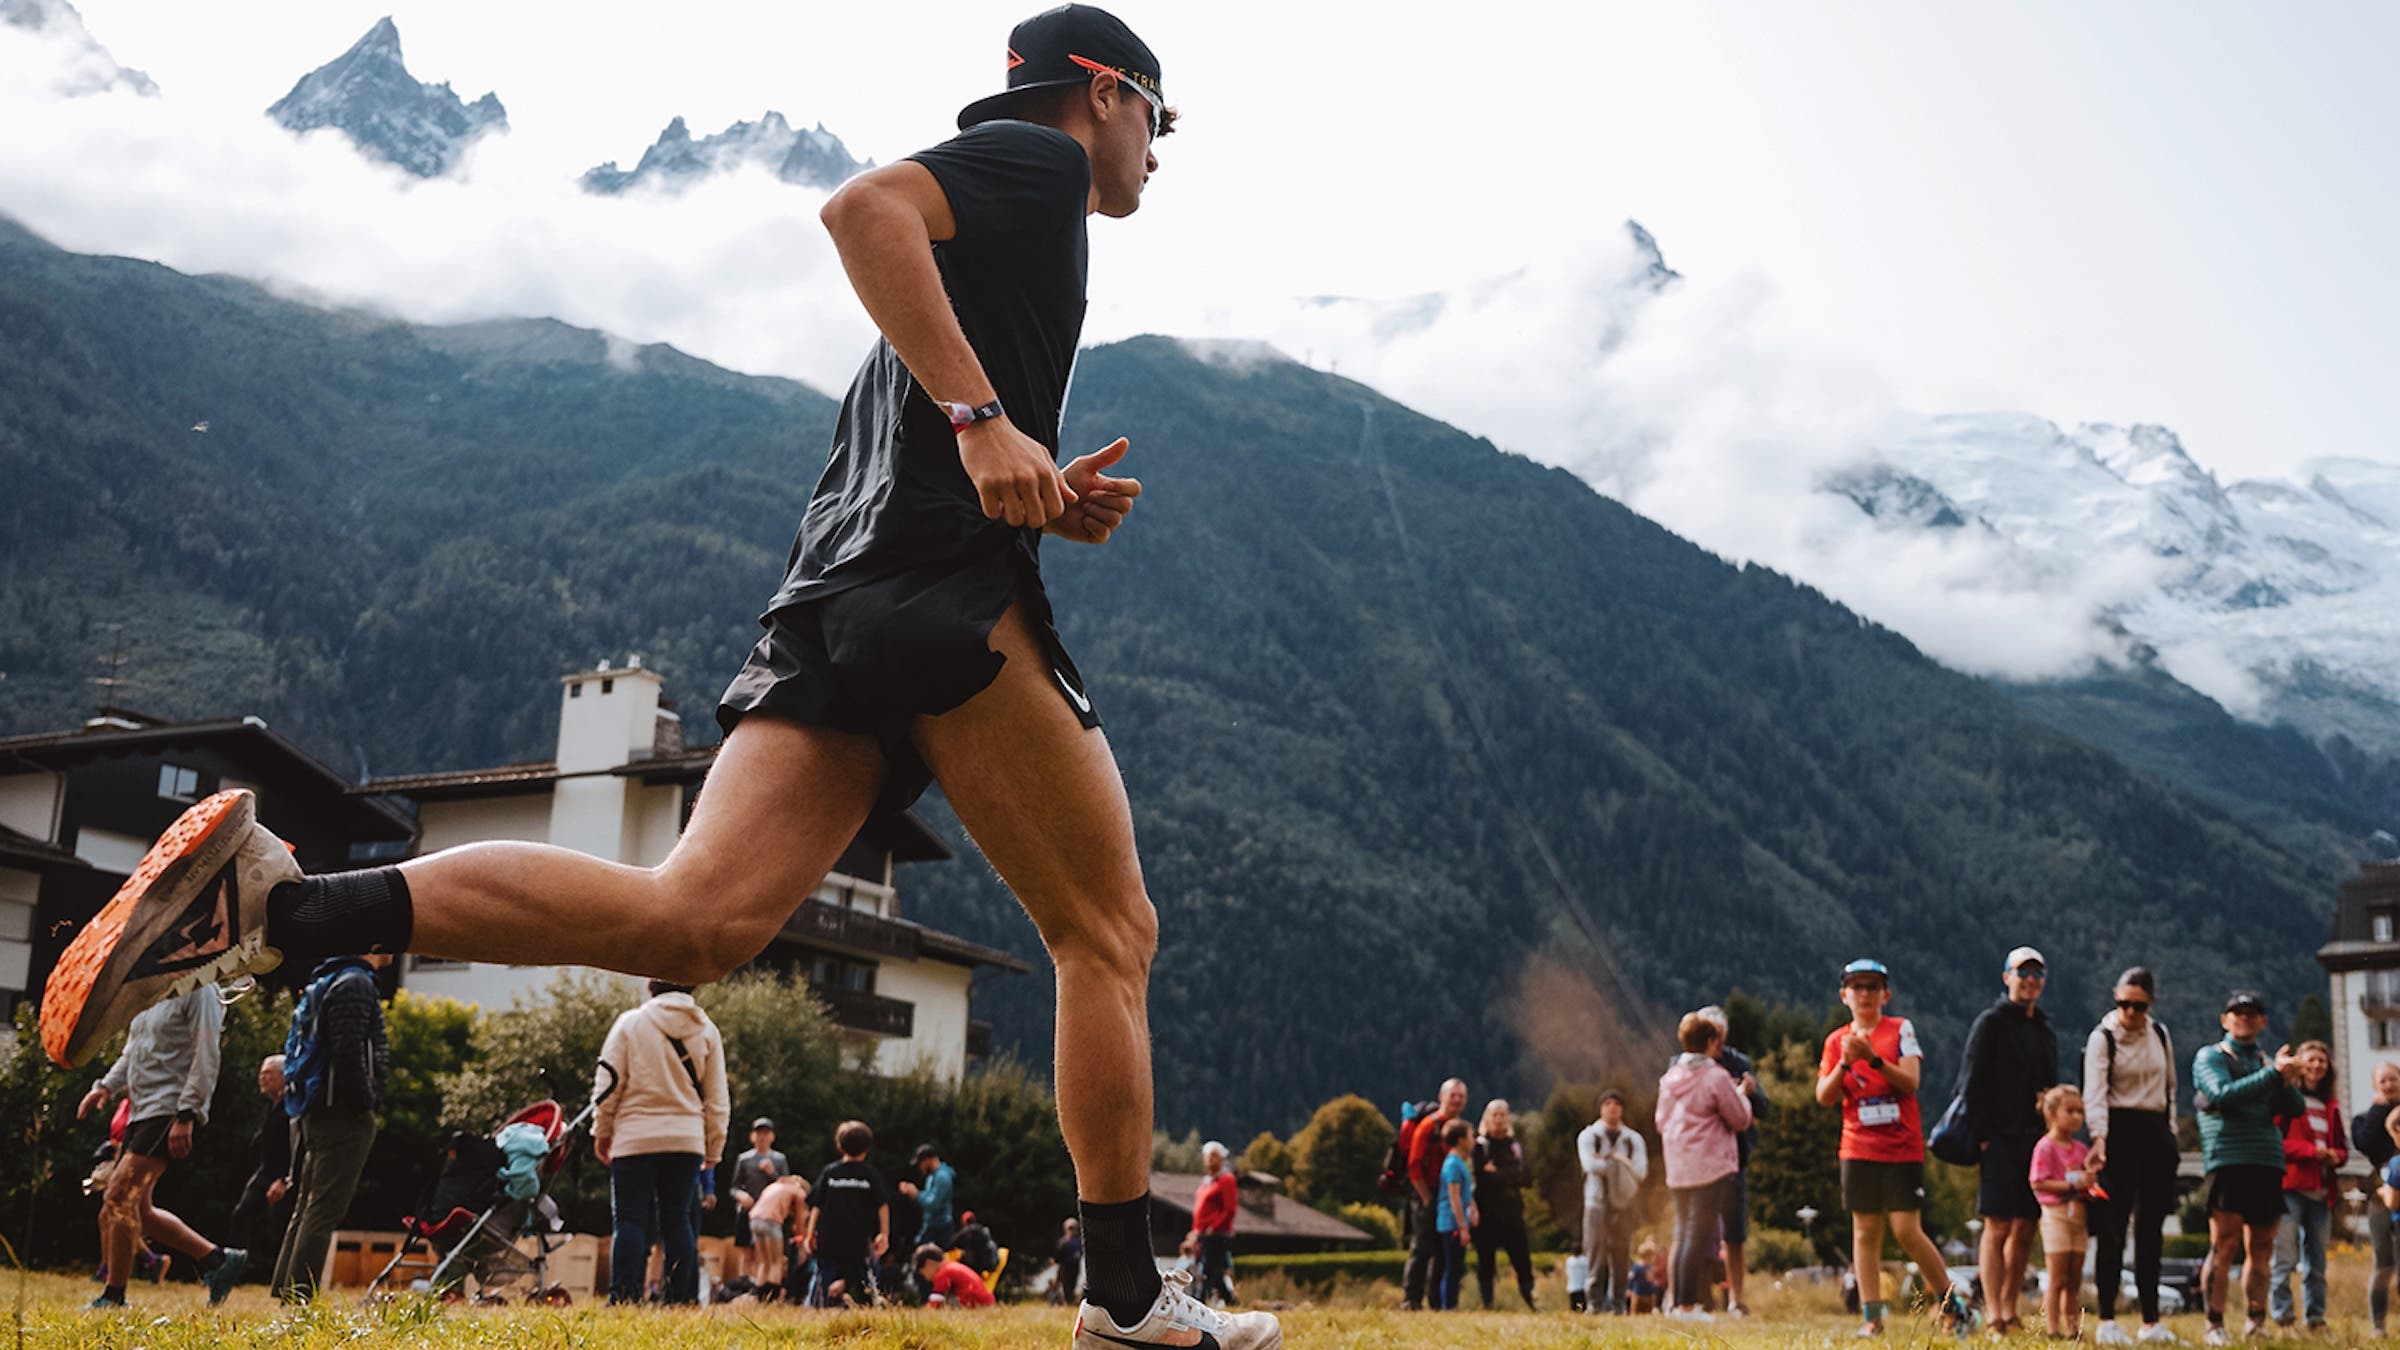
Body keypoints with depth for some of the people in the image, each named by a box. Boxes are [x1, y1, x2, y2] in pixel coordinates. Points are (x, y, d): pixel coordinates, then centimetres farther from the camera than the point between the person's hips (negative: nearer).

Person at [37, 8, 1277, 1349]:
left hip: (833, 607, 8)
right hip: (948, 593, -8)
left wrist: (1049, 507, 21)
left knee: (692, 920, -11)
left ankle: (284, 902, -24)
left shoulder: (992, 225, 35)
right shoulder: (1034, 156, 8)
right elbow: (864, 206, -14)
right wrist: (981, 416, -20)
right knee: (1109, 935, 1)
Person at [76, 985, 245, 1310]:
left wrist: (186, 1115, -21)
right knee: (138, 1209, 10)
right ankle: (217, 1259, 16)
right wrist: (107, 1085, 8)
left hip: (171, 1111, -10)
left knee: (119, 1198, -15)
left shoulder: (199, 990, -9)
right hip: (142, 1110, 10)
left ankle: (113, 1297, -8)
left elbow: (206, 1058, -15)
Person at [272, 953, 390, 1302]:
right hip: (345, 1116, -10)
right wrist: (365, 1102, -15)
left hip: (317, 1115, 10)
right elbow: (349, 1053, -23)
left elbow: (293, 1044, 23)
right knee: (325, 1208, -9)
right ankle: (298, 1300, -11)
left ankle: (284, 1293, 19)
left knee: (307, 1206, 15)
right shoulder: (355, 984, -13)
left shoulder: (324, 982, 19)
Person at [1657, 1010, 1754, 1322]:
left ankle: (1676, 1300, 13)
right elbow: (1740, 1120, -3)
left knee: (1683, 1234, 13)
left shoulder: (1670, 1077, 10)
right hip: (1709, 1165, -7)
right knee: (1699, 1235, -5)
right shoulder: (1715, 1077, -10)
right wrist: (1742, 1093, 15)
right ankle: (1689, 1304, -7)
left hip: (1677, 1167, 7)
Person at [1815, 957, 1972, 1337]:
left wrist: (1873, 1058, -23)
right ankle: (1871, 1315, 5)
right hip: (1859, 1148, 3)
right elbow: (1824, 1098, 1)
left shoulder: (1900, 1030, 0)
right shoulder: (1836, 1041, 8)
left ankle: (1951, 1302, 11)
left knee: (1906, 1230, -6)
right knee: (1865, 1231, 2)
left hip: (1902, 1148, -3)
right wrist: (1845, 1063, -13)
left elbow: (1910, 1082, -11)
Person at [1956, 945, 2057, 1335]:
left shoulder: (2045, 1032, 19)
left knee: (2024, 1229, 6)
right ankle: (1993, 1317, -6)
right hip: (2001, 1140, -6)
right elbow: (1971, 1084, -8)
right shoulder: (1990, 1023, -2)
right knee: (1998, 1227, -7)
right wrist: (1983, 1137, -14)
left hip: (2035, 1142, 6)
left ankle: (2009, 1314, 13)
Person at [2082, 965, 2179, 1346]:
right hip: (2119, 1132, -5)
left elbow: (2169, 1087, 19)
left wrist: (2170, 1134, 13)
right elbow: (2094, 1093, -17)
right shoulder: (2102, 1038, -7)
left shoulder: (2161, 1035, 9)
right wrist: (2099, 1139, -29)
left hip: (2156, 1133, 5)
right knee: (2113, 1227, -8)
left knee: (2151, 1227, 8)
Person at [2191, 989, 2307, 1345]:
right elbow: (2224, 1094, -13)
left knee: (2261, 1248, 7)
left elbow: (2296, 1108, 9)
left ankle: (2256, 1324, 14)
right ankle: (2215, 1326, -9)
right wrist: (2273, 1075, -16)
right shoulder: (2210, 1056, 5)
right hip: (2228, 1159, -5)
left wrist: (2285, 1079, -11)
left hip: (2268, 1162, 5)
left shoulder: (2268, 1063, 21)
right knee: (2225, 1245, -10)